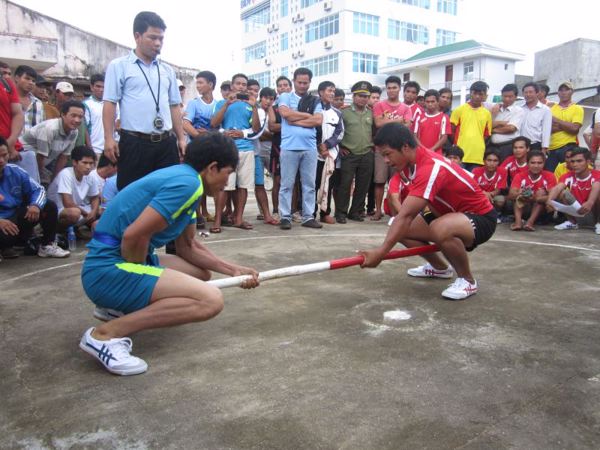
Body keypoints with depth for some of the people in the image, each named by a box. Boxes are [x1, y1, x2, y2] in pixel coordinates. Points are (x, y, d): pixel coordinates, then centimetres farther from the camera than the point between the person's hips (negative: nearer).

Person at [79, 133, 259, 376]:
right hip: (109, 270, -10)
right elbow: (133, 236, -25)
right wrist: (143, 276, -6)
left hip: (124, 262, 10)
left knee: (202, 272, 23)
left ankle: (116, 307, 17)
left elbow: (188, 247, 19)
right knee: (211, 300, -22)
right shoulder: (187, 183, -17)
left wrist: (234, 270, 15)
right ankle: (105, 334, -17)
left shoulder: (183, 178, 14)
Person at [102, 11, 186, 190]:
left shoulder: (167, 70, 17)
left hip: (166, 143, 4)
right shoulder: (119, 66, 3)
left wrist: (181, 138, 13)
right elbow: (110, 103, -3)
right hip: (134, 142, -4)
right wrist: (109, 138, -12)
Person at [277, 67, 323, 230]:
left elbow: (318, 121, -1)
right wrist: (308, 115, -2)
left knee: (309, 184, 5)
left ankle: (308, 217, 12)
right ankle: (285, 217, 5)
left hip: (310, 147, 3)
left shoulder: (315, 101, 14)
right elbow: (285, 113, -10)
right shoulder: (285, 97, 9)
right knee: (287, 184, 0)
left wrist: (296, 121, -6)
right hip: (289, 146, -2)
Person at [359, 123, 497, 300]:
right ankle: (440, 268, 26)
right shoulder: (412, 162, -3)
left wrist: (381, 252, -41)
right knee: (401, 229, 1)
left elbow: (406, 215, -39)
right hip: (452, 213, 9)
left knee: (440, 229, -39)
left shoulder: (431, 168, -31)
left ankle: (467, 280, -11)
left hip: (481, 217, -9)